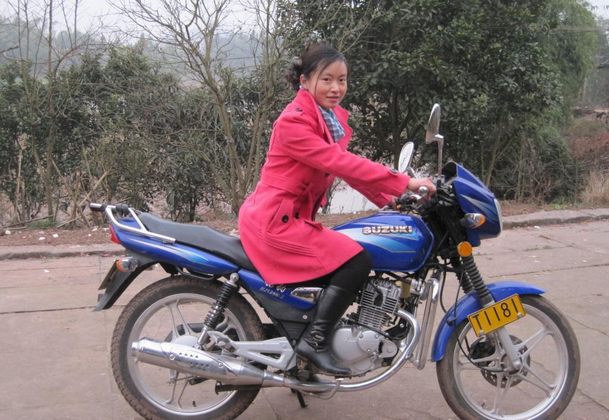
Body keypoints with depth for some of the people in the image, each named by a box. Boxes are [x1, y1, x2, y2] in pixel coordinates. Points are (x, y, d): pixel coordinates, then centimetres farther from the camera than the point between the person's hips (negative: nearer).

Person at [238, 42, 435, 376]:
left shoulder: (335, 118, 11)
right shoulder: (294, 121, -17)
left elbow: (348, 167, 7)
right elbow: (339, 163, -26)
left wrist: (392, 200, -4)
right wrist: (404, 183, -27)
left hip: (296, 217, 10)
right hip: (274, 219, -10)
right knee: (356, 262, -18)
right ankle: (314, 341, -12)